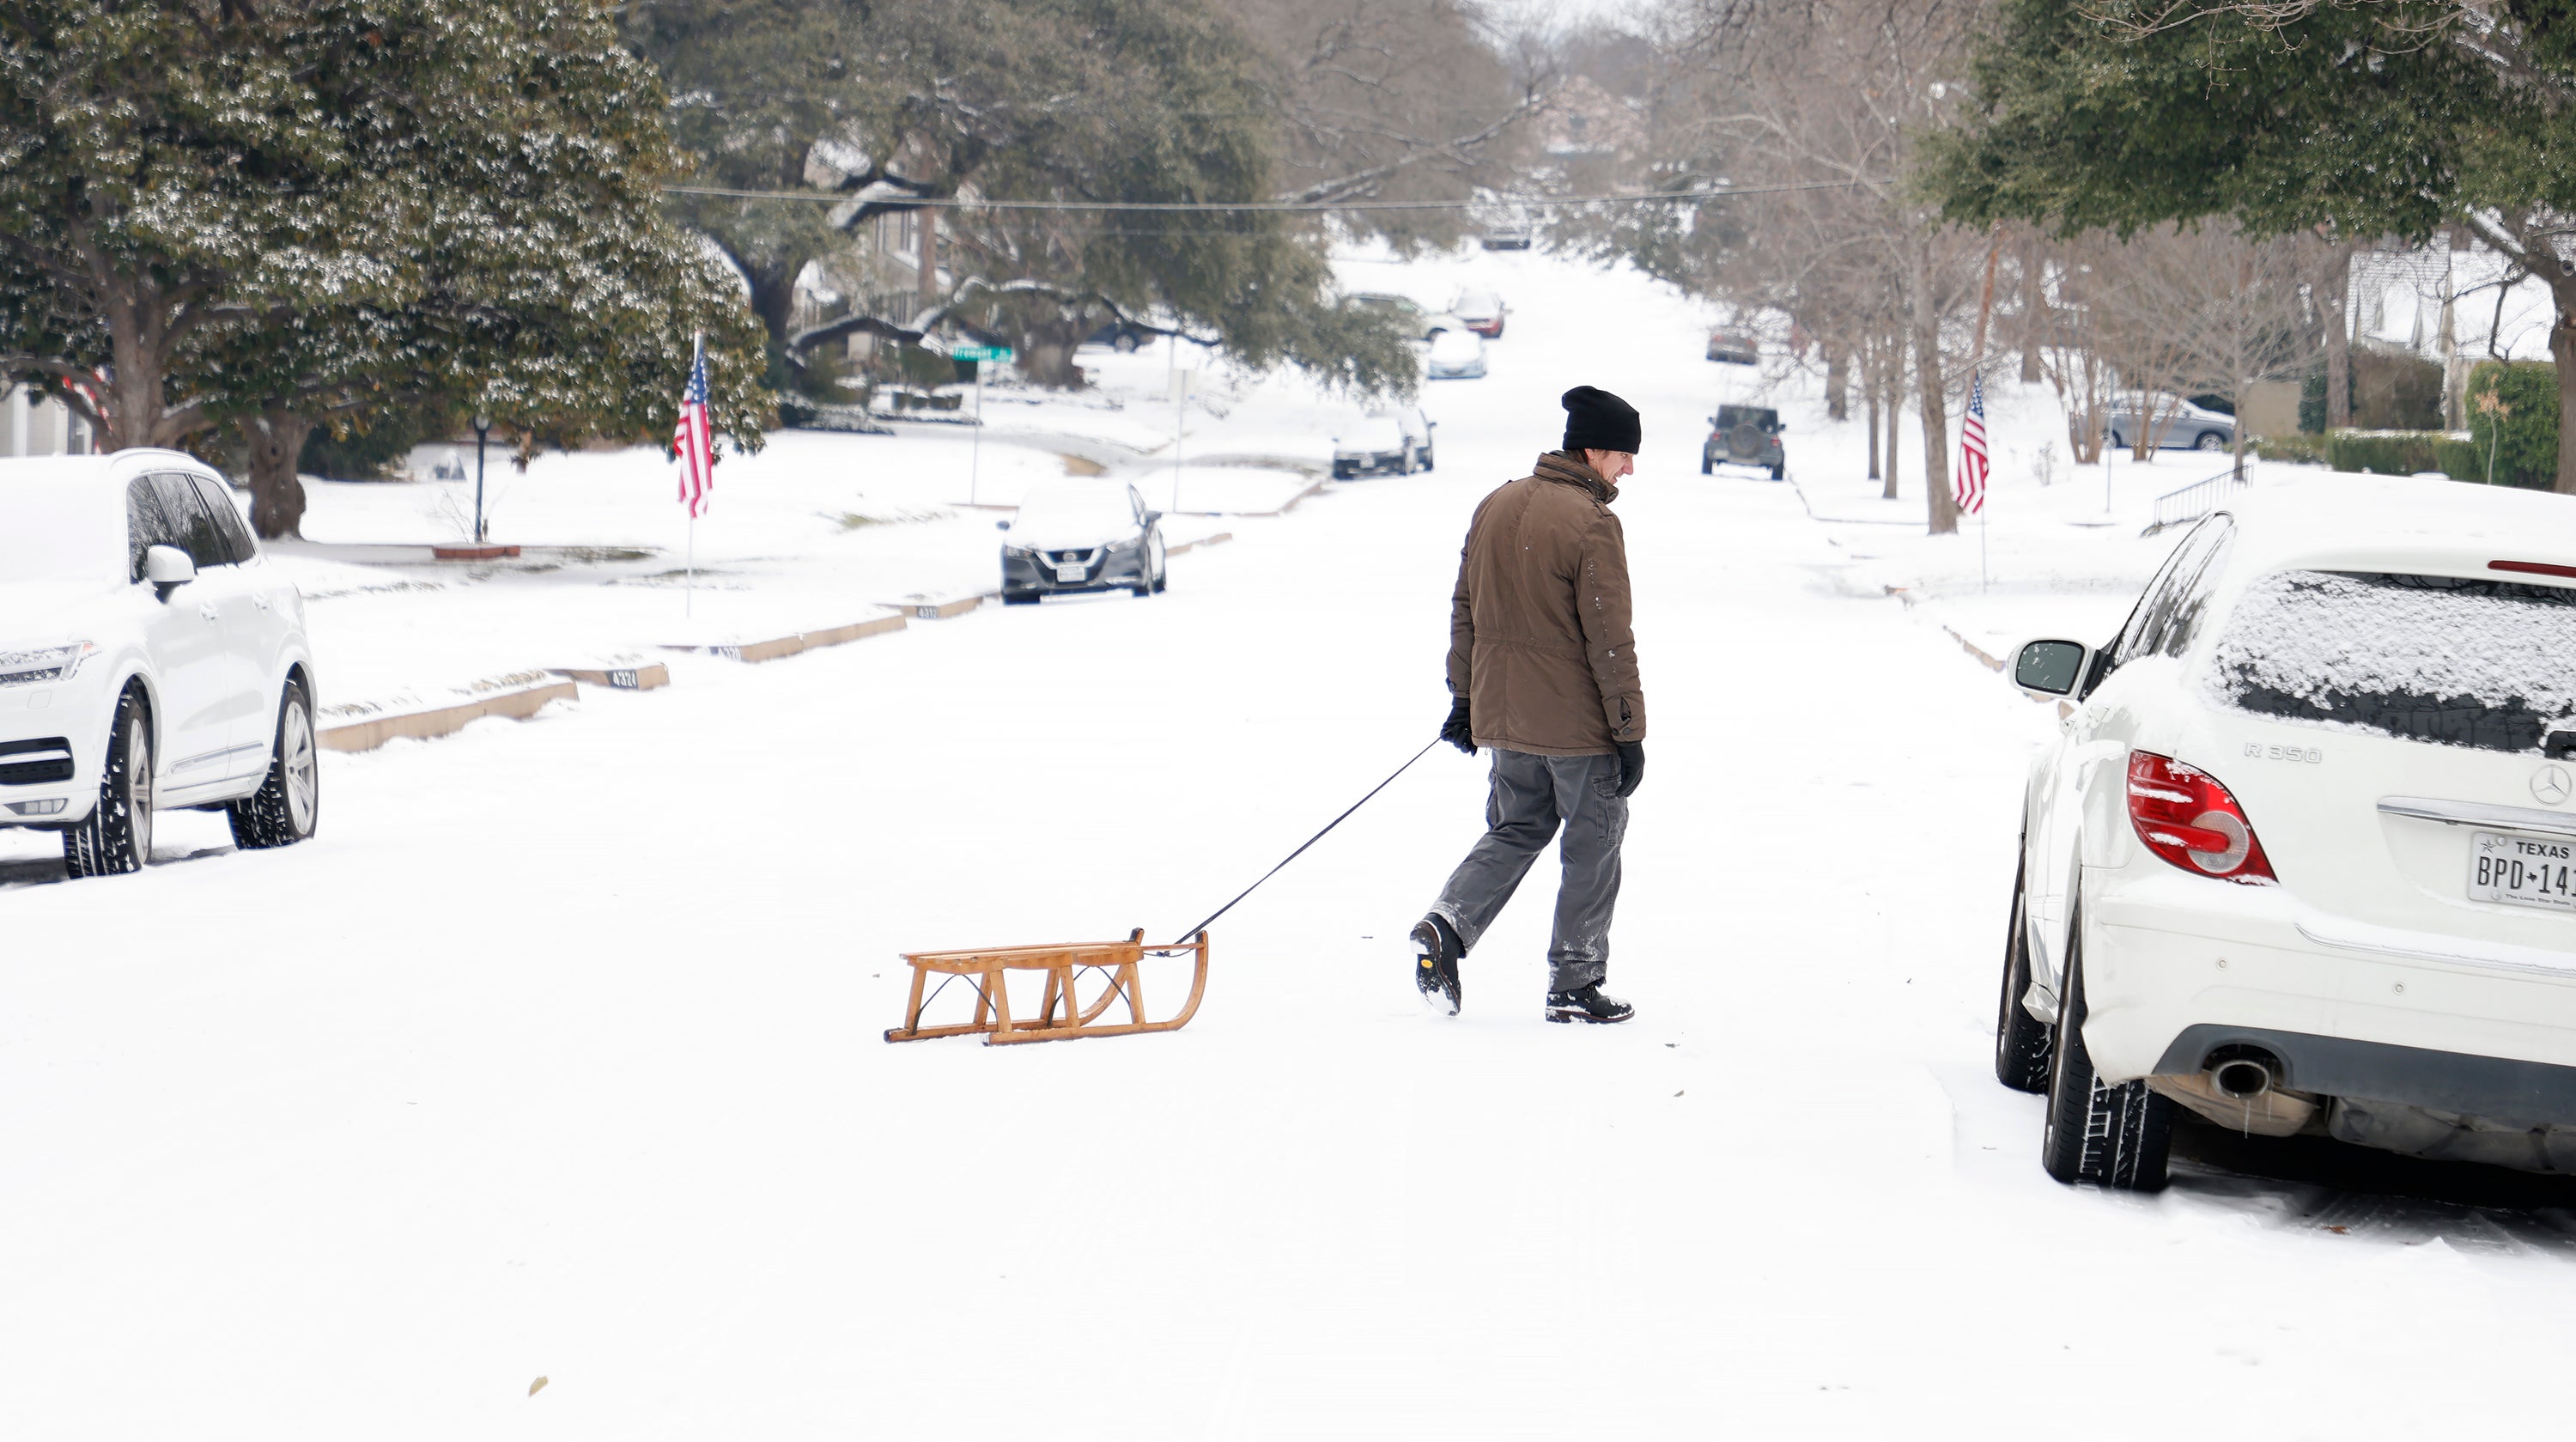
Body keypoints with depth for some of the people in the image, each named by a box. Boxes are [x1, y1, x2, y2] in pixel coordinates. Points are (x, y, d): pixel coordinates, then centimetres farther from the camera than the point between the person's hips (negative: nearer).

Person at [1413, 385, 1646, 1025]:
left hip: (1503, 711, 7)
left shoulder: (1495, 506, 7)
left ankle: (1448, 923, -2)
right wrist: (1630, 732, -11)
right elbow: (1609, 639, -16)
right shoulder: (1592, 526, -16)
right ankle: (1574, 984, 9)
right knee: (1593, 842, 6)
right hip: (1576, 720, -7)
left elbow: (1465, 608, 12)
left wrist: (1464, 697, 19)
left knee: (1516, 828, 19)